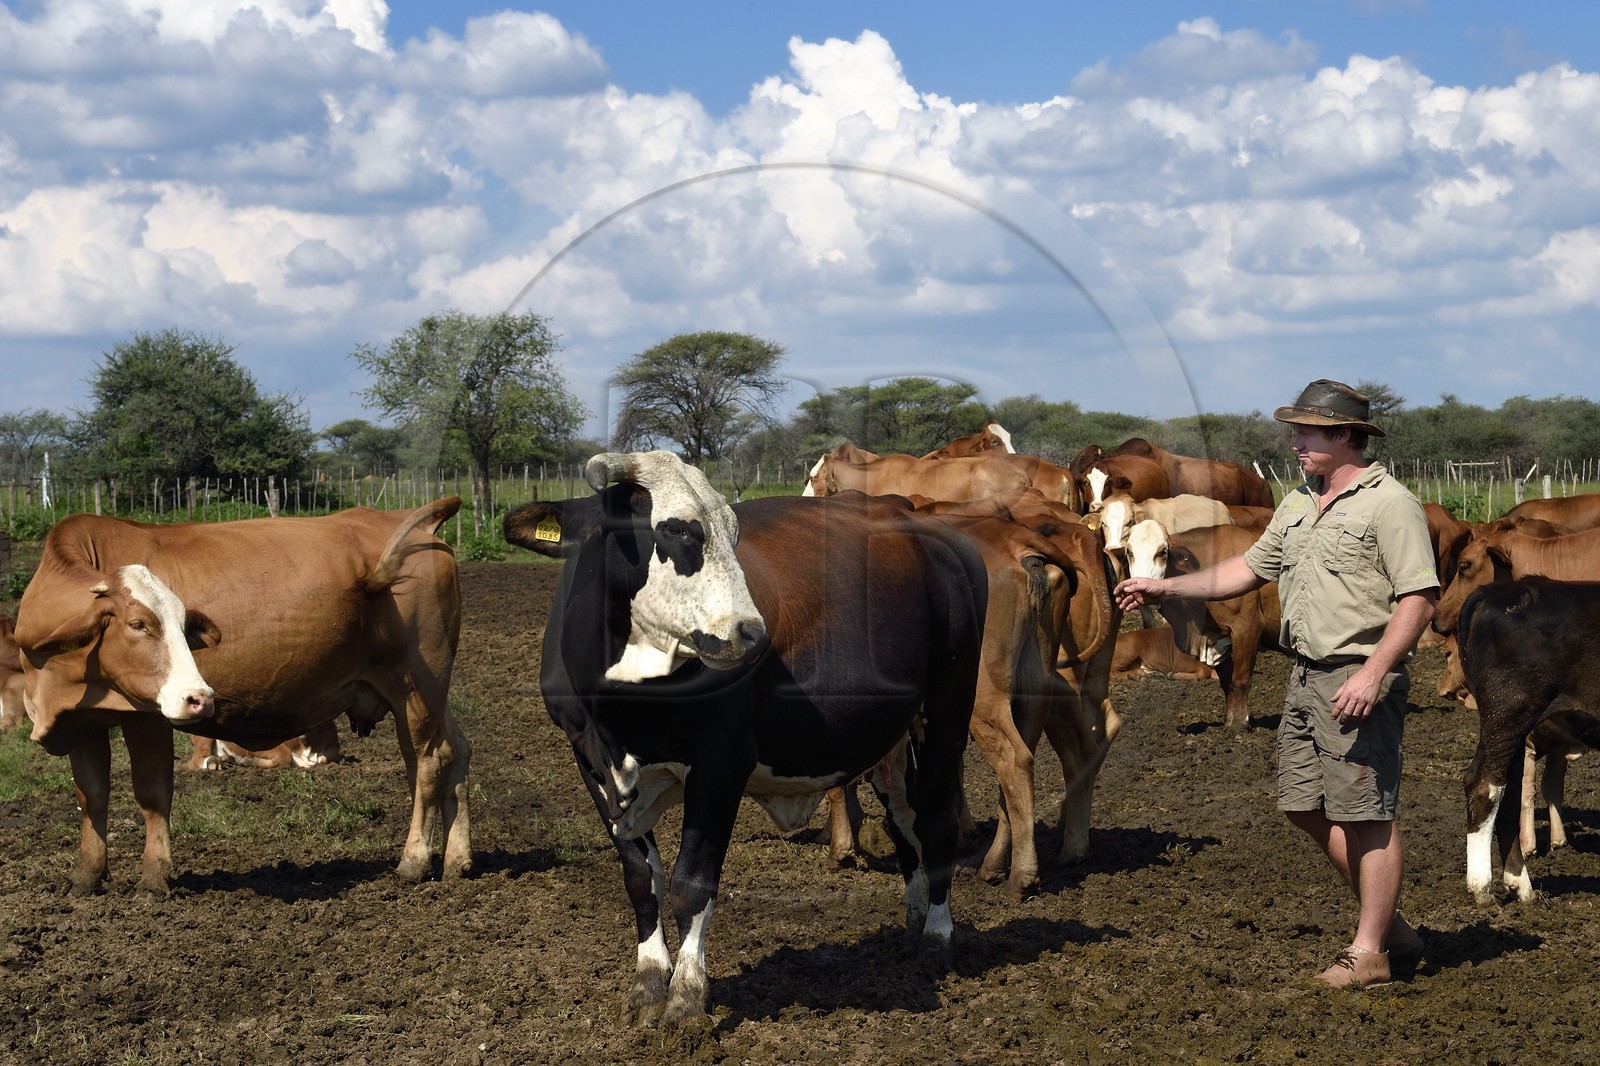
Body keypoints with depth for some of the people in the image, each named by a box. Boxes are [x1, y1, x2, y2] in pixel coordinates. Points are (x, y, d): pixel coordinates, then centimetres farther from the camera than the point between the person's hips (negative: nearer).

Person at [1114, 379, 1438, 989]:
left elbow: (1418, 598, -16)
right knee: (1307, 806, 12)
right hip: (1307, 677, 9)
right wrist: (1167, 588, 21)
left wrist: (1373, 674, -24)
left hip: (1360, 679, -9)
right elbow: (1248, 570, 26)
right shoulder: (1298, 505, 16)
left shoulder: (1388, 504, -11)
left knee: (1366, 814, -5)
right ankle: (1388, 924, 24)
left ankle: (1369, 952, 4)